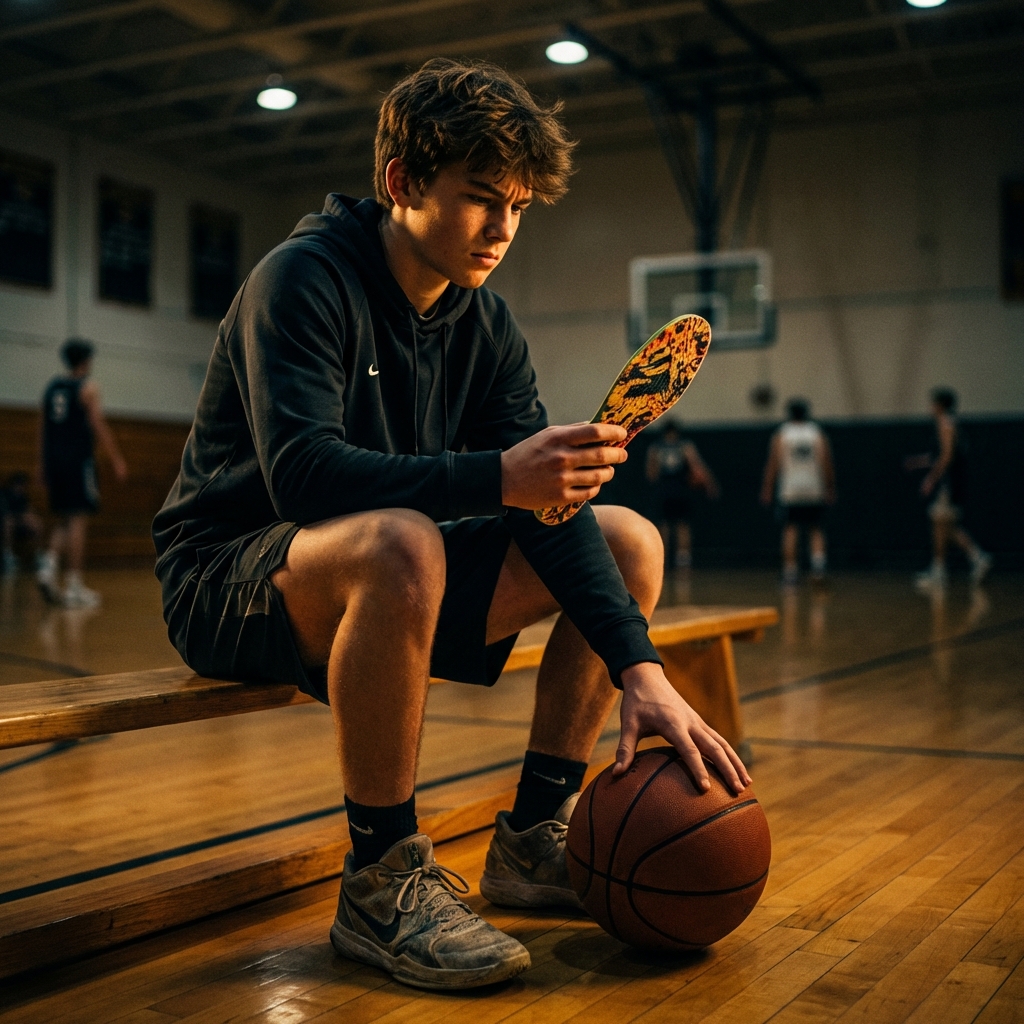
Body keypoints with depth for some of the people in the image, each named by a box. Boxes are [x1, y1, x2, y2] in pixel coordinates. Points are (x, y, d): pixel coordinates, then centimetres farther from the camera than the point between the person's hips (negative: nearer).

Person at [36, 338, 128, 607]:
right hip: (79, 460, -6)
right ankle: (74, 585, -5)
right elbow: (99, 427, -11)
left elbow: (43, 427, 14)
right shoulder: (88, 388, -5)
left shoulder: (52, 387, 14)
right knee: (78, 520, -4)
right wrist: (117, 461, -7)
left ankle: (50, 564, -8)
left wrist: (43, 463, 18)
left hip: (53, 461, 6)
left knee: (65, 520, 15)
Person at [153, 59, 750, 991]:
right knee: (399, 542, -40)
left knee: (632, 539, -3)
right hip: (230, 582, -7)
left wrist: (639, 669, -20)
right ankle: (381, 882, -22)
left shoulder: (487, 327, 2)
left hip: (391, 571, 7)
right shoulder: (302, 279, -16)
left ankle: (534, 840, 1)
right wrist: (493, 478, -43)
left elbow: (550, 507, -7)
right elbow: (301, 473, -31)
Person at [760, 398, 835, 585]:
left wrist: (767, 490, 3)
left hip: (789, 491, -1)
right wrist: (830, 489, 11)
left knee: (790, 529, 3)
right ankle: (818, 558, -12)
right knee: (816, 529, 10)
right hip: (814, 491, 1)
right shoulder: (818, 434, 6)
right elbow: (828, 465, 4)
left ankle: (790, 568, -2)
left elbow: (772, 465, -1)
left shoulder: (780, 435, 2)